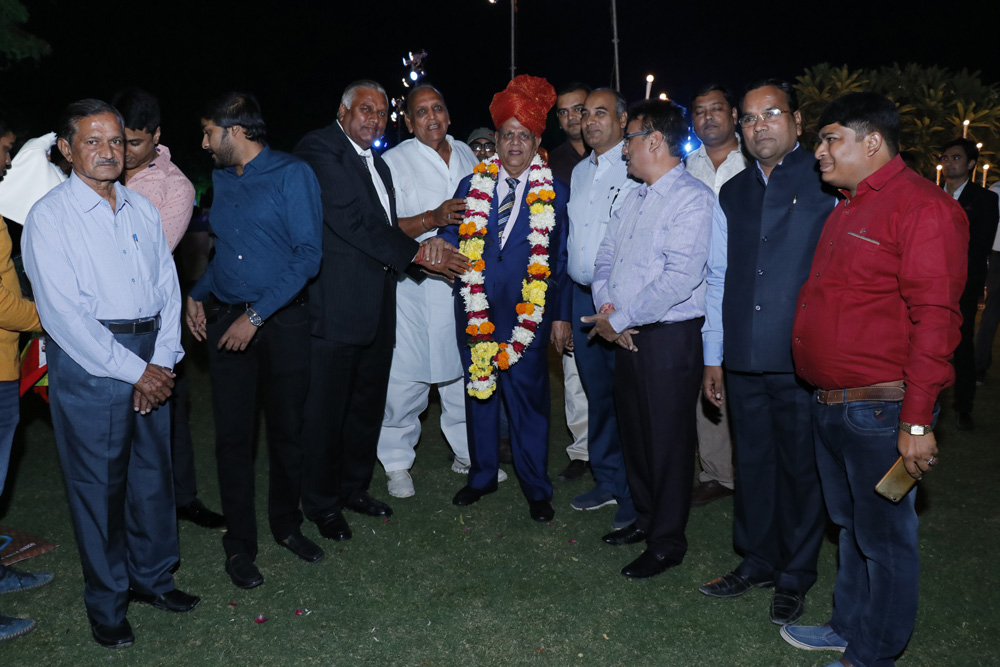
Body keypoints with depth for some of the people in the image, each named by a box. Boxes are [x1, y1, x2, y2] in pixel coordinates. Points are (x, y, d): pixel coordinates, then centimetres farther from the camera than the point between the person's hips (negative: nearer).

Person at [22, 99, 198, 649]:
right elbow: (62, 313, -13)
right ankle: (106, 603, 23)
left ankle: (151, 577, 33)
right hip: (88, 361, -5)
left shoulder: (142, 209, 11)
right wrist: (133, 371, -14)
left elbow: (168, 285, 9)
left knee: (154, 469, 13)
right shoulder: (49, 217, -7)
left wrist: (161, 361, -4)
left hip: (151, 360, 5)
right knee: (98, 482, 4)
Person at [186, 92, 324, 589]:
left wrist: (257, 314, -17)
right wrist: (197, 294, 6)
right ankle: (239, 543, 17)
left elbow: (308, 254, -13)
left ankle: (286, 524, 28)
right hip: (225, 320, 4)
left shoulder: (292, 174, -6)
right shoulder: (220, 180, 13)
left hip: (283, 321, -4)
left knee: (287, 430, 8)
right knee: (233, 436, 3)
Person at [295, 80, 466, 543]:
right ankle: (322, 504, 18)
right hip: (336, 304, -9)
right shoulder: (320, 149, -8)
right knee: (327, 409, 2)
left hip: (378, 308, 9)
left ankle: (354, 487, 34)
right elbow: (349, 221, -18)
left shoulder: (379, 165, 21)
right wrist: (418, 251, -15)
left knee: (368, 403, 17)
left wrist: (425, 249, -2)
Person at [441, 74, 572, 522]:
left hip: (528, 313, -2)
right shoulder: (471, 186, 8)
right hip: (476, 311, 3)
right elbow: (451, 237, 10)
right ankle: (482, 476, 32)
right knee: (479, 393, 13)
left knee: (529, 397, 2)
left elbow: (559, 258, 3)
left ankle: (536, 489, 18)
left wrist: (561, 316, 0)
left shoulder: (553, 193, 3)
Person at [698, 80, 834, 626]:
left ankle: (794, 577, 26)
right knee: (752, 463, 15)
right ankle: (756, 562, 33)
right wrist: (712, 358, 12)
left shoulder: (828, 184, -3)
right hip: (744, 363, 4)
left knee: (800, 468, 8)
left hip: (804, 362, -4)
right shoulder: (733, 194, 12)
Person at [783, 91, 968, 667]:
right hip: (830, 404, 9)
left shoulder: (923, 208, -14)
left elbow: (935, 318, -19)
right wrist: (824, 395, 16)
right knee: (851, 526, 22)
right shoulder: (848, 208, 16)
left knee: (884, 537, 7)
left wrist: (918, 422, -21)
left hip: (881, 411, -9)